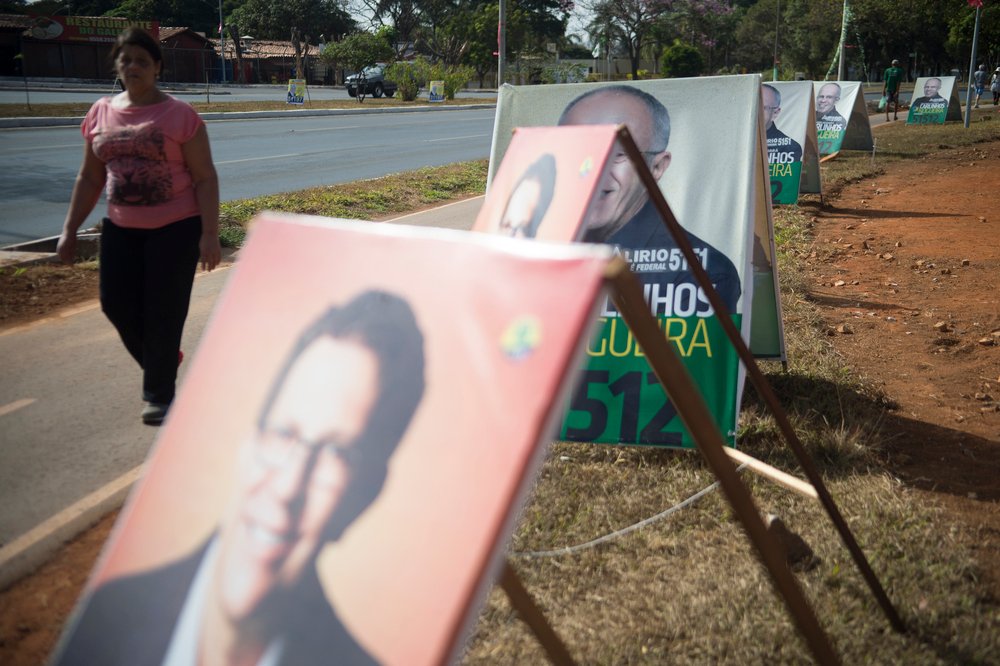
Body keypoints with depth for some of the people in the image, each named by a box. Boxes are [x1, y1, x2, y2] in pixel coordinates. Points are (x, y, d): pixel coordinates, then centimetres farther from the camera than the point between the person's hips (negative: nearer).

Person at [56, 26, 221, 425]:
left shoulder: (180, 115, -9)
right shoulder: (100, 114, 5)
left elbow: (205, 179, -9)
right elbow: (90, 178, 12)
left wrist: (210, 235, -16)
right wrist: (70, 230, 8)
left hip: (175, 228, -5)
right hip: (121, 228, 5)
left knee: (164, 313, 0)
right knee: (117, 303, 7)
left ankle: (159, 395, 16)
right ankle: (160, 361, 34)